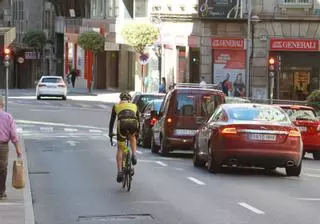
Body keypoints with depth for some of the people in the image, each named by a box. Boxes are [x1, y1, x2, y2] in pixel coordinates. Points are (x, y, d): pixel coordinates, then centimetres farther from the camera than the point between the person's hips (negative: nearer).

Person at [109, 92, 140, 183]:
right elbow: (138, 119, 40)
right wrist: (137, 132, 53)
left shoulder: (116, 106, 30)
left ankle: (120, 171, 1)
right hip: (133, 124, 1)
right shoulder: (134, 106, 33)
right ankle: (134, 155, 15)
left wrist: (110, 133, 46)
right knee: (132, 138, 37)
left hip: (122, 124, -1)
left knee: (120, 149, 12)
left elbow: (112, 120, 34)